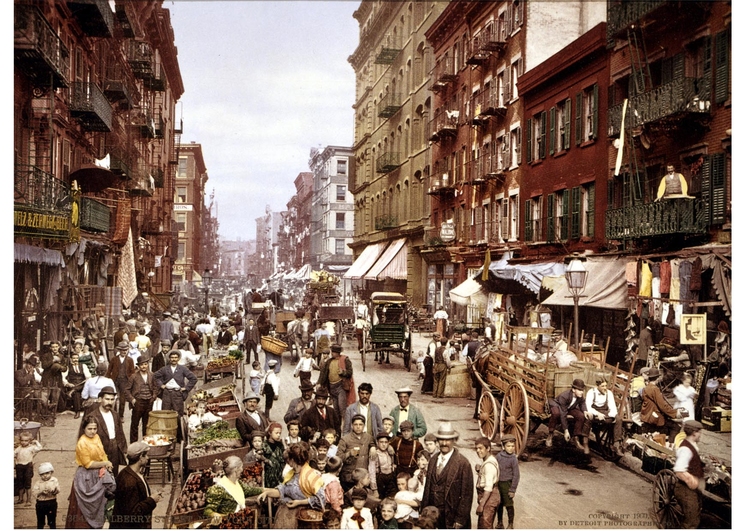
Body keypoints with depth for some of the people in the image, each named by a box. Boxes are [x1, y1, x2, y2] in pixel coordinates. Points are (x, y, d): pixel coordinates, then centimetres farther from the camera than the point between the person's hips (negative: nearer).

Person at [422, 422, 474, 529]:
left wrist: (460, 520, -12)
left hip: (452, 516, -5)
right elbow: (427, 487, 11)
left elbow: (466, 494, -11)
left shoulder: (463, 463, -10)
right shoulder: (433, 460, 8)